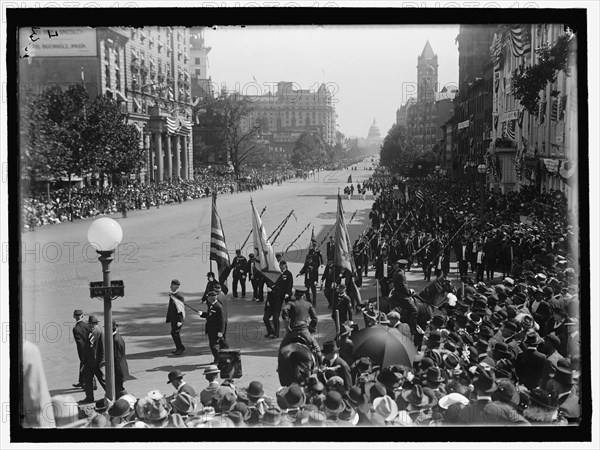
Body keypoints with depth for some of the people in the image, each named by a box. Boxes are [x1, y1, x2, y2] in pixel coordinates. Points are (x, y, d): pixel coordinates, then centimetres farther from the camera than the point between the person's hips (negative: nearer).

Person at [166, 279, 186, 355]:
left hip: (177, 319, -9)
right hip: (173, 318, 9)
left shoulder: (179, 296, -19)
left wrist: (180, 321, -23)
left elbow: (182, 309, -20)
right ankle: (178, 348, 23)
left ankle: (181, 348, 8)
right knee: (173, 333, 13)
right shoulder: (171, 295, 8)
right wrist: (168, 318, 18)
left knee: (175, 333, -7)